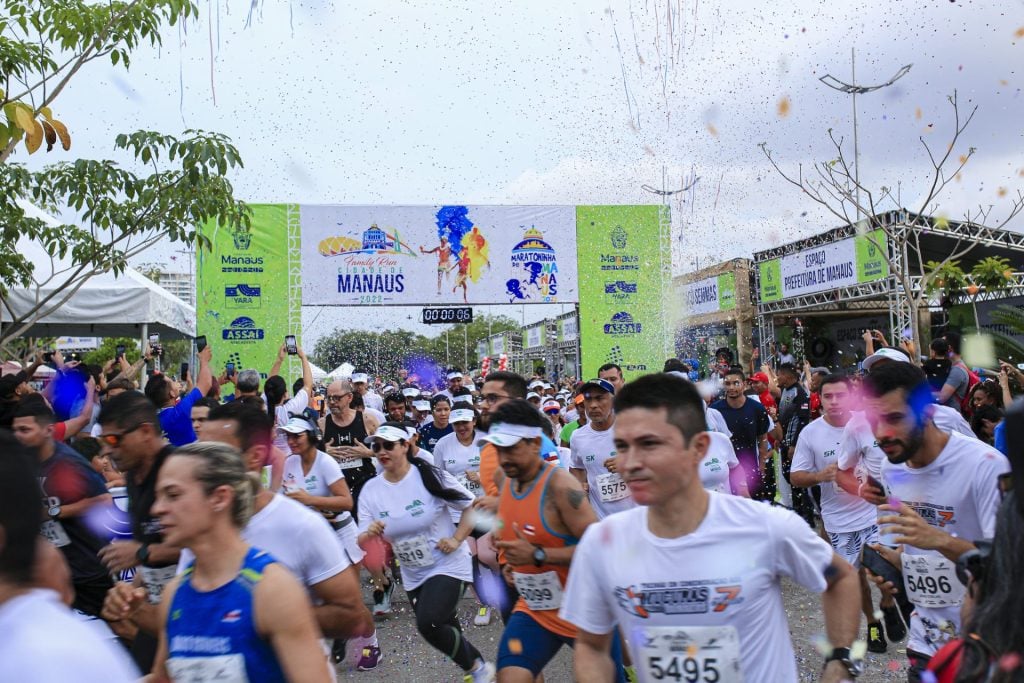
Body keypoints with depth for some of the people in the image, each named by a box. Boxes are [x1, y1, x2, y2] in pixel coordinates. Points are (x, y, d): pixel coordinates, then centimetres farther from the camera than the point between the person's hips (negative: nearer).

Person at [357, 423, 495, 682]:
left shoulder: (431, 476, -16)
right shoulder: (370, 490, -5)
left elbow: (472, 507, -7)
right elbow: (362, 542, -5)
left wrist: (456, 539, -17)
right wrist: (369, 534, -27)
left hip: (447, 565, -5)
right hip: (413, 576, 6)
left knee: (428, 624, -24)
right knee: (445, 631, 17)